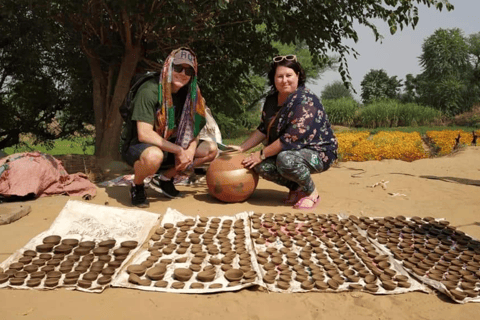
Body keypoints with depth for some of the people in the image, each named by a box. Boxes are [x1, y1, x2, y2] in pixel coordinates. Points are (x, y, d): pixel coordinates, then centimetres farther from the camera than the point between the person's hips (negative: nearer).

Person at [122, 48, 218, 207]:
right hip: (138, 146, -7)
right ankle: (137, 186, -6)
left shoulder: (189, 94, -1)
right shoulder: (149, 91, -22)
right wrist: (179, 150, -25)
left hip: (168, 146, 7)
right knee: (154, 156, -42)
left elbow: (193, 129, 3)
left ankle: (164, 178, 7)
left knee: (211, 149, -3)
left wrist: (190, 151, -18)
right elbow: (144, 134, -28)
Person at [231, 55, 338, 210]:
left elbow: (291, 139, -27)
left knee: (286, 159, -37)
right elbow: (263, 129, 13)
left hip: (318, 152, -7)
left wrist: (262, 154, -22)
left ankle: (312, 192, -9)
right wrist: (242, 148, 6)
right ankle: (296, 187, 6)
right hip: (288, 151, 7)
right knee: (261, 166, -18)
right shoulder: (272, 100, 5)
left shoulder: (305, 101, -22)